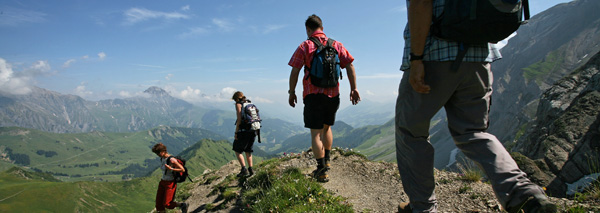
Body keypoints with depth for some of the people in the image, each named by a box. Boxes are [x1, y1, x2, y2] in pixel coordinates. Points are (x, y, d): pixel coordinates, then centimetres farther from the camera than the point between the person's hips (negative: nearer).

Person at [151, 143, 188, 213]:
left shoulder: (171, 160, -22)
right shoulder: (162, 158, 3)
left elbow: (182, 169, -19)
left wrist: (171, 169, -27)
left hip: (170, 184, -8)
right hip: (163, 182, 8)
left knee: (166, 204, -3)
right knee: (159, 203, 8)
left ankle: (183, 205, 18)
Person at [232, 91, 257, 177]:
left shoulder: (238, 104, -3)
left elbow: (239, 119, -13)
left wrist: (236, 133, -10)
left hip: (243, 131, -7)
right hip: (252, 131, 7)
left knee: (237, 151, 5)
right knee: (248, 150, 19)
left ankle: (244, 170, -6)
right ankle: (250, 169, 13)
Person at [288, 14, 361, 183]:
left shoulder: (305, 46, -2)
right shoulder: (336, 45, 7)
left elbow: (295, 72, -6)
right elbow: (349, 66, 2)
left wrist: (292, 92, 4)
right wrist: (353, 88, 4)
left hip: (313, 94, -4)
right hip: (333, 94, 4)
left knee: (316, 133, 0)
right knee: (326, 127, 23)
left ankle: (322, 170, -2)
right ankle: (326, 160, 27)